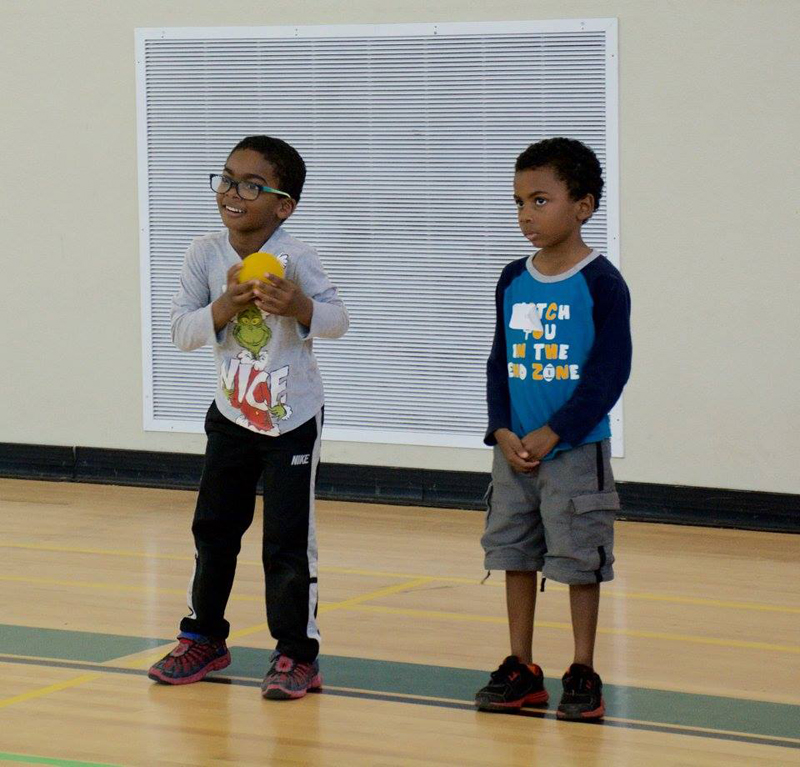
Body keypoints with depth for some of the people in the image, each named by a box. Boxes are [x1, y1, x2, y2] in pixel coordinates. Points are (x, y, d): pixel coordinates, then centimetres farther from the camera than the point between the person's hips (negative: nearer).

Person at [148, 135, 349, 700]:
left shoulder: (295, 258, -19)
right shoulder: (206, 255, -8)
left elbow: (338, 322, -21)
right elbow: (183, 331, -9)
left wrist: (297, 305, -41)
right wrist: (224, 307, -27)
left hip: (293, 416, -4)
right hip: (232, 413, 5)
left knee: (288, 536, -5)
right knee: (214, 526, 13)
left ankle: (297, 653, 5)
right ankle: (204, 636, 29)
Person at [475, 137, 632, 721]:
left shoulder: (601, 283, -10)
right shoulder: (513, 281, 7)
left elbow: (610, 372, -13)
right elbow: (500, 362, 10)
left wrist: (553, 434, -16)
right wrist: (503, 432, -5)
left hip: (576, 449, -6)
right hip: (514, 448, 6)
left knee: (579, 560, 0)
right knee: (515, 554, 10)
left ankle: (583, 676, 10)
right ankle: (521, 669, 20)